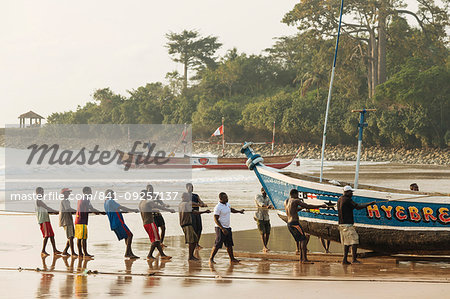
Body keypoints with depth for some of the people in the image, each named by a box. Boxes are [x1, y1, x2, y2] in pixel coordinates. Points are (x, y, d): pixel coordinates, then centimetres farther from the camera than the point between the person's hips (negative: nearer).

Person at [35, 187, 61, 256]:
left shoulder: (40, 201, 22)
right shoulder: (38, 201, -9)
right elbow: (47, 208, -13)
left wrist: (53, 212, 15)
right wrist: (55, 211, -5)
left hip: (46, 220, 10)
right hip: (42, 220, -10)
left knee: (52, 235, 7)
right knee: (46, 235, -13)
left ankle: (55, 250, 8)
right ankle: (43, 251, -10)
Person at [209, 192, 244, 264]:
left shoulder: (227, 204, 9)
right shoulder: (218, 207, -17)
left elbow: (231, 209, 33)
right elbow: (216, 219, -19)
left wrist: (239, 211, 19)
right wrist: (222, 228, -24)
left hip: (227, 228, 8)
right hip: (220, 228, -8)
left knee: (229, 244, 12)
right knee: (217, 245, -9)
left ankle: (232, 259, 19)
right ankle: (211, 259, -2)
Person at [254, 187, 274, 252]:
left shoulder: (268, 198, 12)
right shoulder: (258, 196, -2)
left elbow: (270, 204, -9)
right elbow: (260, 203, -21)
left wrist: (271, 206, -35)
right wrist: (266, 206, -40)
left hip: (266, 217, 5)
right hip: (259, 217, -5)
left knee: (268, 233, -1)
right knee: (262, 232, -14)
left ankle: (264, 247, 10)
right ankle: (264, 247, -15)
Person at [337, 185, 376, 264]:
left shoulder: (340, 199, 15)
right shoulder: (347, 200, -13)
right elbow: (358, 207, -15)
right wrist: (369, 204, -9)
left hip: (341, 224, 9)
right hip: (347, 224, -9)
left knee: (347, 242, 12)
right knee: (354, 240, -8)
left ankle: (345, 260, 8)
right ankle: (354, 259, -12)